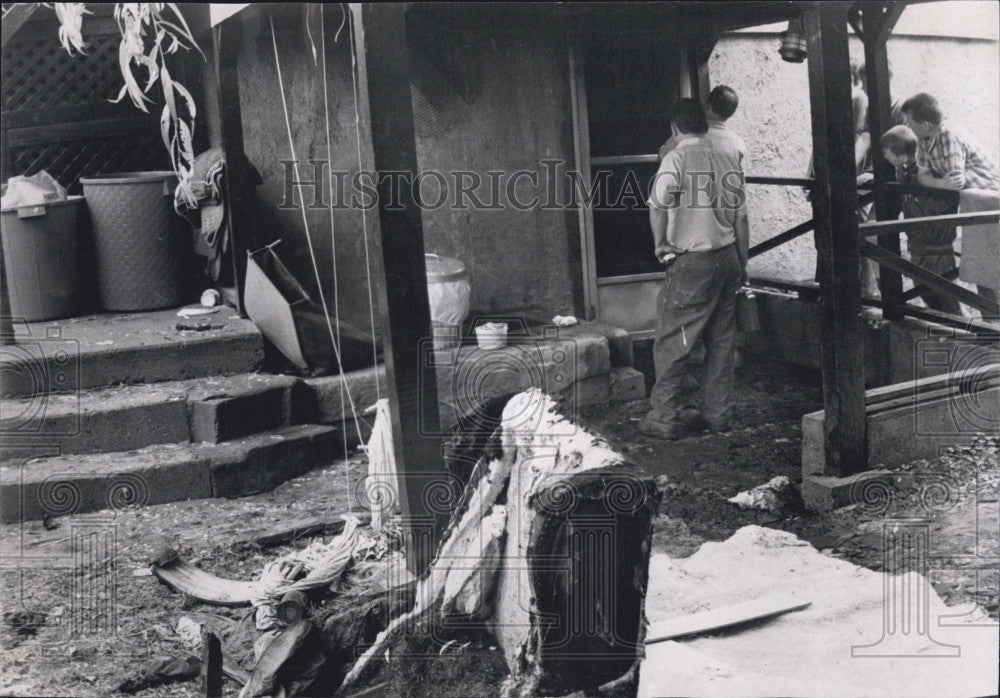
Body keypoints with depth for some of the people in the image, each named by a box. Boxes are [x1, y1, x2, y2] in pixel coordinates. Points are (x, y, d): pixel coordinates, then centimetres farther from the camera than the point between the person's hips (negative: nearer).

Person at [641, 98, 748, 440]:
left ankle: (663, 418, 4)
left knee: (671, 342, 1)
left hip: (691, 262, -6)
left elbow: (658, 205, -23)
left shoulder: (676, 158, -9)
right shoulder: (728, 156, 8)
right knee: (722, 340, 12)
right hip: (727, 258, 6)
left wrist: (661, 245, -7)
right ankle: (717, 413, 17)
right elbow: (741, 217, 11)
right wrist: (742, 264, 18)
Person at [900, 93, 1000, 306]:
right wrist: (941, 183, -26)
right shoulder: (924, 141, -1)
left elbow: (957, 180, -31)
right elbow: (923, 175, -6)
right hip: (969, 198, 9)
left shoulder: (949, 137, -26)